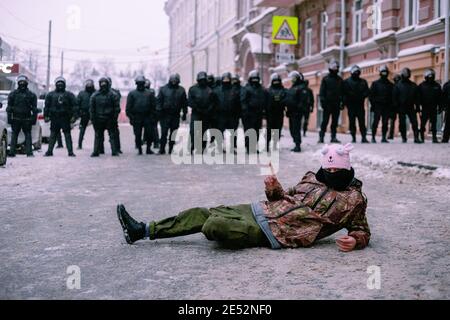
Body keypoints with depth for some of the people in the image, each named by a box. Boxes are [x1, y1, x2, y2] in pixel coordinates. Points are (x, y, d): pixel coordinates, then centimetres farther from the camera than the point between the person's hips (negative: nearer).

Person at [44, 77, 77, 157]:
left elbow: (74, 106, 0)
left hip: (65, 118, -2)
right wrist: (46, 116, 4)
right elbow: (47, 106, 12)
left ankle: (70, 152, 1)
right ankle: (49, 151, 9)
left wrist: (73, 116, -8)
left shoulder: (69, 95, 4)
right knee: (53, 135, 4)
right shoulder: (50, 95, 9)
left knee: (67, 135, 0)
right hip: (54, 118, 2)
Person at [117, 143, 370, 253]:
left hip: (275, 232, -7)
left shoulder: (354, 199, -1)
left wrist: (354, 241, -21)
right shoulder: (314, 179, 17)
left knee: (213, 227, -23)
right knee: (201, 213, -1)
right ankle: (142, 230, 5)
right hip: (262, 209, 7)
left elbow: (363, 231, 3)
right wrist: (274, 189, 3)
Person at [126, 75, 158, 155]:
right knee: (138, 135, 2)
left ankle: (148, 149, 11)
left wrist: (153, 117, 1)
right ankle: (139, 150, 11)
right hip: (136, 118, -1)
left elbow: (153, 106, 8)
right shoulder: (132, 94, 7)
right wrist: (131, 117, -4)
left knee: (149, 134, -2)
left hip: (148, 117, 1)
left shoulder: (150, 93, 10)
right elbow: (128, 107, 4)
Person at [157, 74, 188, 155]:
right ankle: (162, 149, -1)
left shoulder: (181, 90, 8)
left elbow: (184, 103, 9)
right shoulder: (163, 89, 4)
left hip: (176, 115, 2)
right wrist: (159, 111, -6)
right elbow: (159, 101, 3)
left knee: (173, 134, 5)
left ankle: (171, 150, 12)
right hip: (165, 115, -2)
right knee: (164, 133, -6)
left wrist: (184, 113, 5)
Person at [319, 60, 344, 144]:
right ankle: (321, 137, -2)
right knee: (325, 121, -4)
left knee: (335, 122, 5)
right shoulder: (325, 79, 3)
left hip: (337, 104, 3)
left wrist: (342, 102, 5)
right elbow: (322, 91, 0)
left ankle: (333, 137, 9)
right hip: (328, 104, -3)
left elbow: (342, 92, 14)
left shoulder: (340, 80, 13)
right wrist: (322, 101, -10)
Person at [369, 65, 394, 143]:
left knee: (385, 123, 1)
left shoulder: (390, 85, 13)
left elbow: (393, 96, 12)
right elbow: (371, 95, 3)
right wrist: (373, 105, -7)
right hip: (377, 106, -2)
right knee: (376, 122, -6)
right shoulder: (375, 83, 6)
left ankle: (384, 138, 7)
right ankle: (373, 137, -3)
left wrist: (391, 107, 2)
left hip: (387, 107, 2)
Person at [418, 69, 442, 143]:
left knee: (434, 124, 4)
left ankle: (434, 138, 7)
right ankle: (422, 137, 7)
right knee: (423, 123, 0)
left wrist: (439, 107, 3)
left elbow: (440, 97, 9)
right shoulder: (421, 85, 3)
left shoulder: (437, 86, 8)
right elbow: (418, 97, 1)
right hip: (425, 108, -2)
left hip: (434, 108, 2)